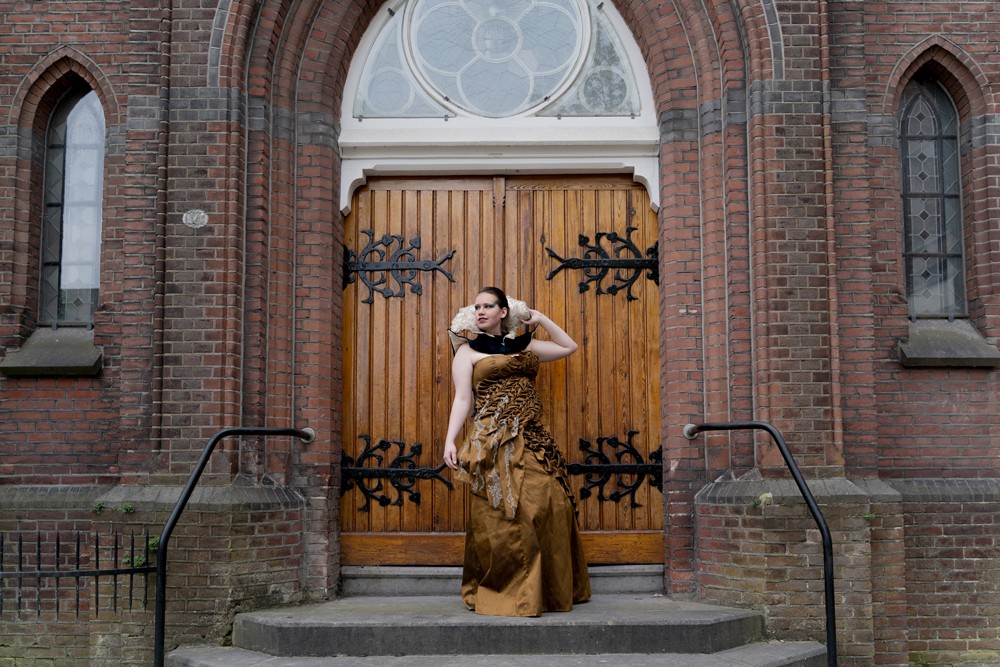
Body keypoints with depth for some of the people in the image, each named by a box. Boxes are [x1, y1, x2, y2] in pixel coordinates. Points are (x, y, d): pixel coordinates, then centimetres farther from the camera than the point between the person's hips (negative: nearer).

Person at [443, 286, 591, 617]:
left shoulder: (524, 346, 19)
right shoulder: (468, 351, 8)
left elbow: (568, 346, 28)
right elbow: (462, 399, 0)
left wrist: (541, 319, 20)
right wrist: (450, 441, -11)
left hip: (532, 439, 4)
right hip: (494, 442, -4)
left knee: (550, 505, -6)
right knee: (502, 515, -9)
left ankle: (550, 590, 5)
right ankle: (504, 592, 0)